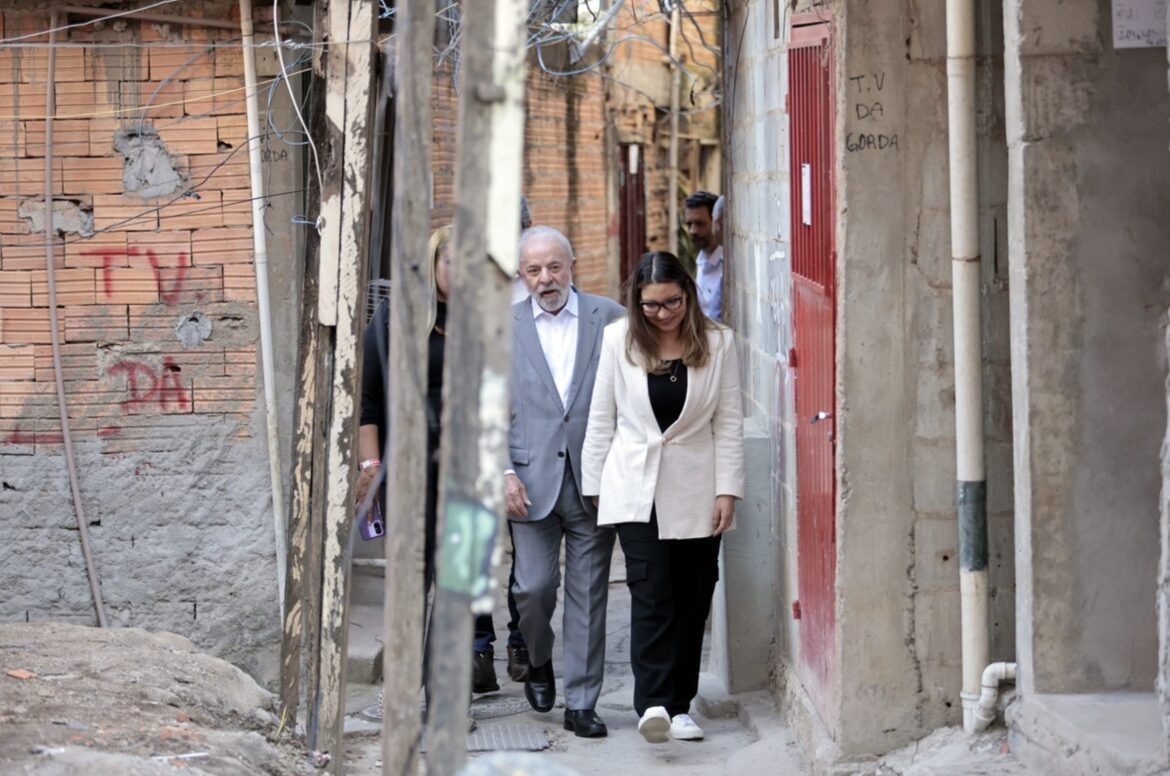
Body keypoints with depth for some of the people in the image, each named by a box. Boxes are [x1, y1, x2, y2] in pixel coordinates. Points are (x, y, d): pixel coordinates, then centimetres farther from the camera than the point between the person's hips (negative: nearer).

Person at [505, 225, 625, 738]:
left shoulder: (609, 318, 3)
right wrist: (505, 473, -6)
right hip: (533, 479, 0)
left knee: (588, 593, 3)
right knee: (533, 586, -2)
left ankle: (581, 702, 11)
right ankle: (538, 663, 28)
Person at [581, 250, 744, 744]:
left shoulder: (717, 343, 1)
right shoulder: (619, 339, 2)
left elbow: (729, 423, 3)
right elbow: (601, 419, 7)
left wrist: (728, 490, -2)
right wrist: (594, 487, 6)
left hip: (696, 492, 1)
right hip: (635, 489, -1)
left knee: (690, 601, 5)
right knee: (651, 593, -13)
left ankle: (679, 704, 15)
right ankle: (654, 704, -20)